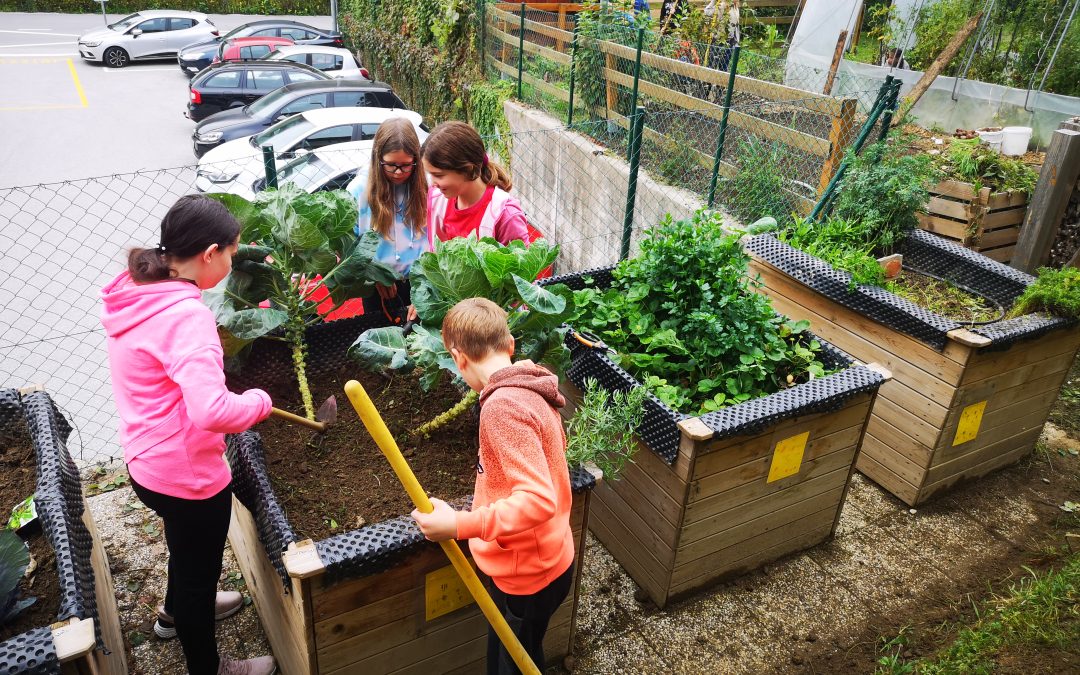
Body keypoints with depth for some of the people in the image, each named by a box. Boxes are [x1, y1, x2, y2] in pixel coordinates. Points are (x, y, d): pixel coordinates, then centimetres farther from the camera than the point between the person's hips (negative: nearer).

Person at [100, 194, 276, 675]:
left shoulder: (134, 292, -2)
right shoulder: (184, 314, -30)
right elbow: (213, 411, -40)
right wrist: (259, 401, -21)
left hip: (147, 464, 9)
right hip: (186, 475, -9)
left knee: (187, 544, 34)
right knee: (199, 567, 16)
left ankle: (177, 612, 62)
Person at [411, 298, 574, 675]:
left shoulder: (503, 406, -29)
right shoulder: (532, 390, 0)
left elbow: (538, 500, -34)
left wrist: (458, 525, -36)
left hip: (527, 574, -9)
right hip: (548, 558, 9)